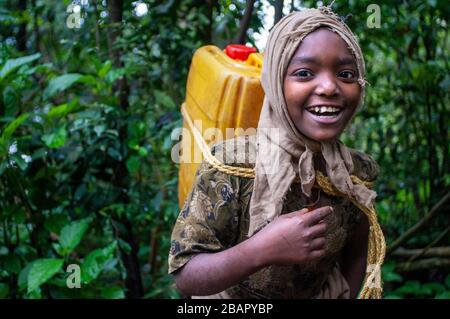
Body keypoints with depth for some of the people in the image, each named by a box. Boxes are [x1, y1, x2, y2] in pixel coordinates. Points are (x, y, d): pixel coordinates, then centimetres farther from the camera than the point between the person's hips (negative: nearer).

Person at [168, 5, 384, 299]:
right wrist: (261, 250, -40)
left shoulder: (359, 172, -17)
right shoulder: (231, 164, -28)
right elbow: (184, 276, -27)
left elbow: (356, 255, -1)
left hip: (322, 293, 3)